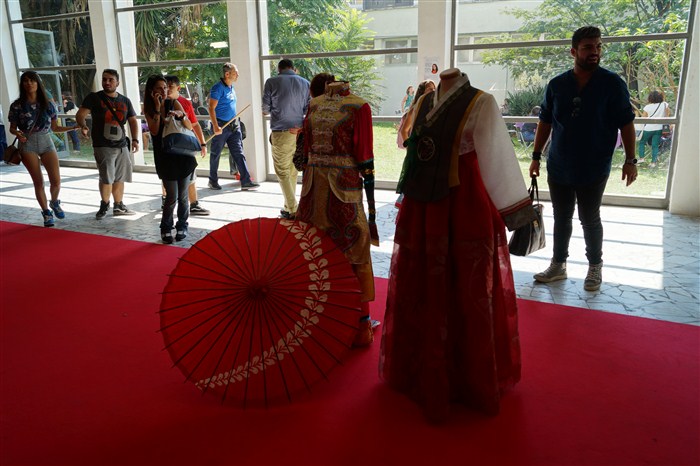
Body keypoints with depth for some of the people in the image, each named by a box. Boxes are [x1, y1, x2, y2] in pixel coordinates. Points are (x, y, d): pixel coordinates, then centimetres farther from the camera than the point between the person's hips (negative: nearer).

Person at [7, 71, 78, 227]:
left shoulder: (48, 105, 4)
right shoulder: (17, 106, -1)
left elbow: (54, 127, 10)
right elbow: (12, 128, 5)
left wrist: (74, 128, -2)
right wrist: (17, 134, -18)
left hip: (46, 142, 1)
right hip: (27, 144, -1)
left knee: (56, 180, -7)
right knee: (38, 181, 0)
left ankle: (54, 203, 24)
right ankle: (46, 212, 16)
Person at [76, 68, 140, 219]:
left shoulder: (125, 101, 14)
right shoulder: (94, 98, 1)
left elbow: (133, 120, 15)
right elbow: (80, 114, -8)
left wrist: (135, 139, 1)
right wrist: (83, 126, -30)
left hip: (121, 145, 5)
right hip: (103, 146, -4)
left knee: (120, 178, 10)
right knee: (107, 177, -10)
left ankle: (118, 206, 21)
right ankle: (104, 205, 7)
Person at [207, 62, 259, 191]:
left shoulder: (231, 88, 13)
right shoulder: (218, 88, -12)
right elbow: (211, 108, -16)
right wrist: (215, 126, -24)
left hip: (232, 125, 7)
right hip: (221, 125, -7)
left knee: (239, 153, 0)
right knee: (216, 154, 6)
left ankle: (246, 181, -2)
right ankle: (213, 181, 20)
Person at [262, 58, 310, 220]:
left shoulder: (272, 82, -3)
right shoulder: (305, 83, 5)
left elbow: (265, 109, 1)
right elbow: (308, 109, 8)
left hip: (280, 133, -4)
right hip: (299, 132, 4)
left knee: (282, 171, 3)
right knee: (293, 171, 14)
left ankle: (292, 210, -3)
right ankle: (289, 206, 22)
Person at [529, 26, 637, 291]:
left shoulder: (612, 83, -5)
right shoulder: (557, 85, 2)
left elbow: (626, 123, -4)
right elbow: (545, 122, 8)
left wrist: (630, 160, -8)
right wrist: (536, 156, 5)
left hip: (594, 169, -3)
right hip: (558, 167, 3)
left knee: (590, 220, 6)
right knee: (561, 218, 11)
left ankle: (595, 267, 24)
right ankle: (558, 265, 24)